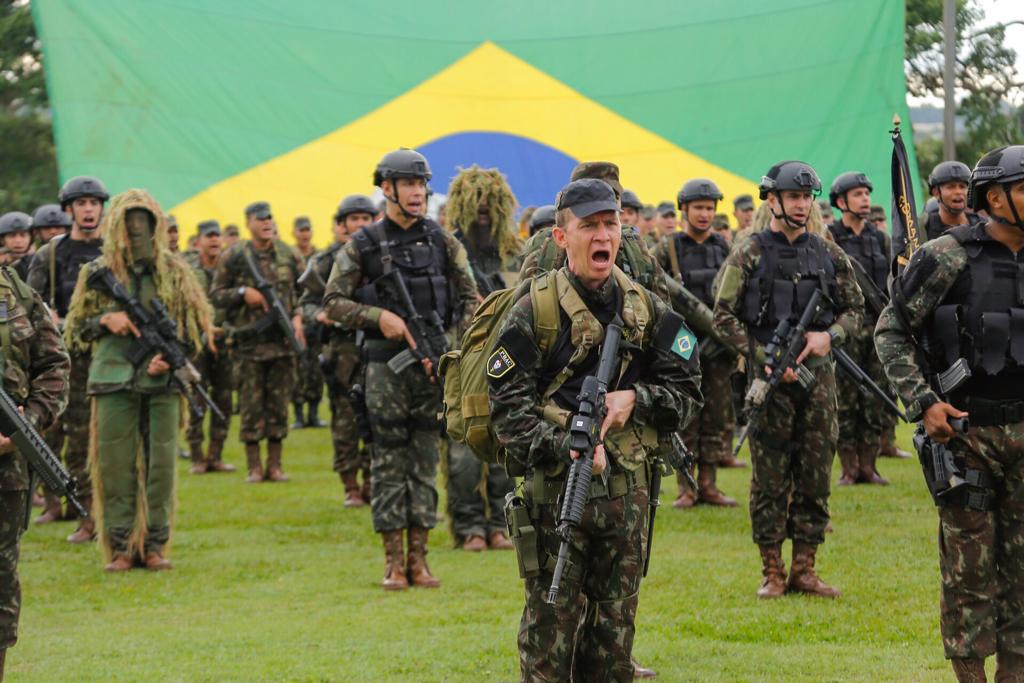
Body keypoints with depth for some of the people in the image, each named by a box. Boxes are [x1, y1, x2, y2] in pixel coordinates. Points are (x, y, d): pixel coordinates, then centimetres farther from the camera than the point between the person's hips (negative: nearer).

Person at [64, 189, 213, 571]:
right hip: (114, 382, 0)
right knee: (116, 466, -1)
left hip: (162, 383, 0)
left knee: (160, 466, 0)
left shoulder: (174, 272, 7)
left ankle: (155, 546, 9)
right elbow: (74, 331, 12)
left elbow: (198, 325, 9)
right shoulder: (98, 274, 7)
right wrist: (105, 320, -8)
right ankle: (120, 548, 6)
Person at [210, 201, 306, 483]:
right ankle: (254, 467, 5)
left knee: (279, 406, 5)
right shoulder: (234, 257, 0)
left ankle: (275, 465, 12)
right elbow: (215, 295, 2)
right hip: (249, 342, -2)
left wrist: (299, 316, -1)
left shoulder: (289, 255, 8)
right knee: (251, 407, 0)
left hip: (283, 341, 3)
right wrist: (243, 293, -14)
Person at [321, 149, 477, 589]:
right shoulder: (363, 246, 0)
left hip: (432, 366, 2)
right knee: (389, 461, 0)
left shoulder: (441, 242, 6)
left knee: (425, 460, 5)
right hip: (385, 366, -2)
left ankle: (418, 558, 10)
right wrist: (378, 316, -14)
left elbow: (470, 300, 6)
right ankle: (393, 561, 5)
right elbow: (333, 302, 0)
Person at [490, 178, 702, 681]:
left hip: (627, 492, 4)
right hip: (555, 490, -4)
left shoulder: (647, 311, 10)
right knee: (550, 629, -3)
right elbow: (509, 412, -10)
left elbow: (686, 393, 12)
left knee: (614, 634, 11)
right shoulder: (534, 313, -4)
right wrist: (568, 448, -25)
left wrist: (634, 399, -8)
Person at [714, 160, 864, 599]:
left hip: (818, 374, 4)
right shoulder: (749, 255, -1)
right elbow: (724, 317, -2)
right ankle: (772, 572, 6)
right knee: (770, 479, -1)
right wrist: (765, 358, -12)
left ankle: (804, 570, 12)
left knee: (815, 476, 5)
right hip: (769, 379, -3)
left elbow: (855, 310, 14)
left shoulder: (828, 255, 9)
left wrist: (829, 335, -6)